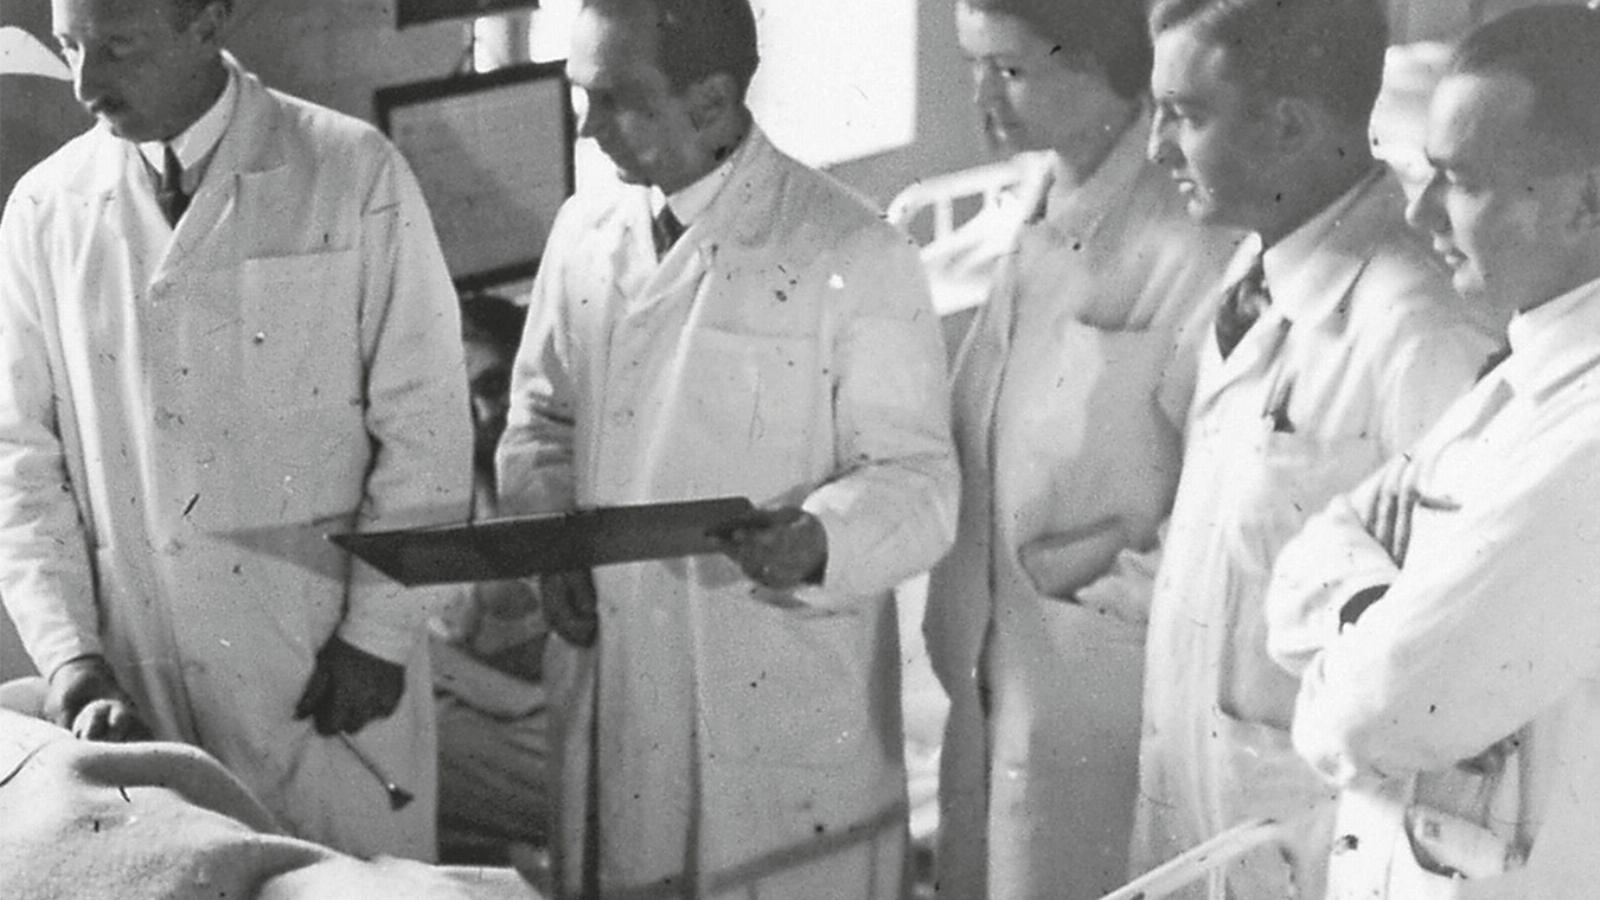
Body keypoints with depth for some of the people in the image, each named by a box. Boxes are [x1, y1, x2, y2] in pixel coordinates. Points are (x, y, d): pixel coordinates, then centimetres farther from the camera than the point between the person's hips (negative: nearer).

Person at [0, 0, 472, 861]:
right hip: (142, 683, 2)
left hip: (333, 671, -2)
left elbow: (424, 423, -3)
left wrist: (378, 632, -6)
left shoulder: (353, 175, -5)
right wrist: (73, 665, -5)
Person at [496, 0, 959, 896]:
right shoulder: (585, 232, 5)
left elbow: (918, 481, -9)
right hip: (610, 695, 5)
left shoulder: (856, 258, -11)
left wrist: (820, 539, -29)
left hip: (783, 714, -4)